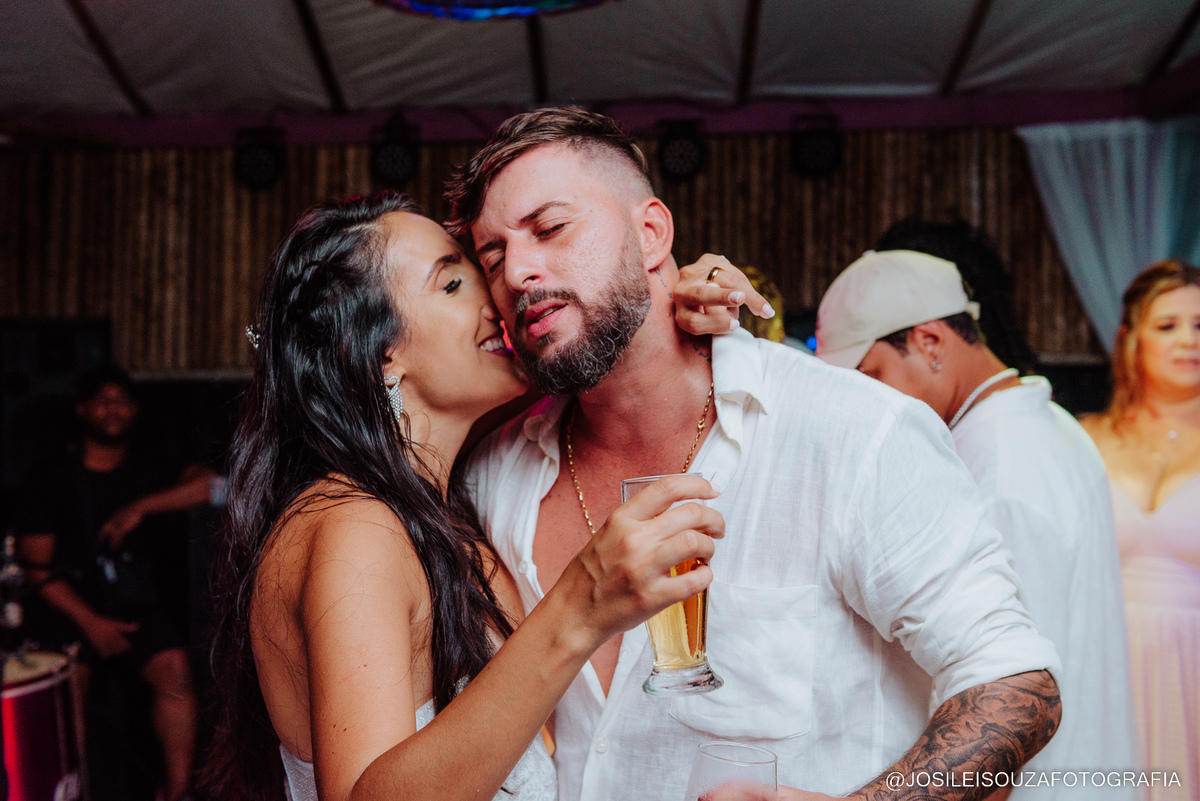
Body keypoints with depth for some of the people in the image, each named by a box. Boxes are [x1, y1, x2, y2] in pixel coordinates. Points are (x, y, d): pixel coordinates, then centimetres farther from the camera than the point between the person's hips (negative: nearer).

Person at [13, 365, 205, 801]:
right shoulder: (48, 478, -1)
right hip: (67, 602, -2)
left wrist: (141, 506, -13)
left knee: (173, 669, -20)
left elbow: (210, 483, -2)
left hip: (133, 600, 2)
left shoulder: (151, 466, 9)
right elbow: (37, 565, -5)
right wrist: (90, 622, -13)